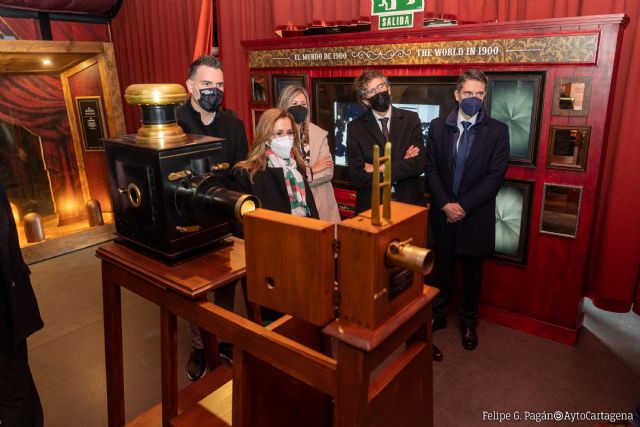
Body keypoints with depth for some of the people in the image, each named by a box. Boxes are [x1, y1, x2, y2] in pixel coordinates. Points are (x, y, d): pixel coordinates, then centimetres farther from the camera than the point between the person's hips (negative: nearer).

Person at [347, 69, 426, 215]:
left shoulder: (411, 119, -1)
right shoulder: (355, 128, -5)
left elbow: (419, 164, -11)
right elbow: (357, 177, -13)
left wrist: (379, 168, -16)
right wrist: (403, 166, -14)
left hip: (409, 202, 1)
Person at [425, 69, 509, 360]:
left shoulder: (497, 130, -4)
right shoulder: (438, 127, 1)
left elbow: (496, 175, -10)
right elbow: (431, 169, -2)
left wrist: (463, 206, -16)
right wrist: (445, 204, -14)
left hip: (476, 214, -1)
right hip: (443, 212, 1)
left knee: (472, 271, 13)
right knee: (442, 268, 13)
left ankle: (469, 322, 33)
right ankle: (438, 315, 33)